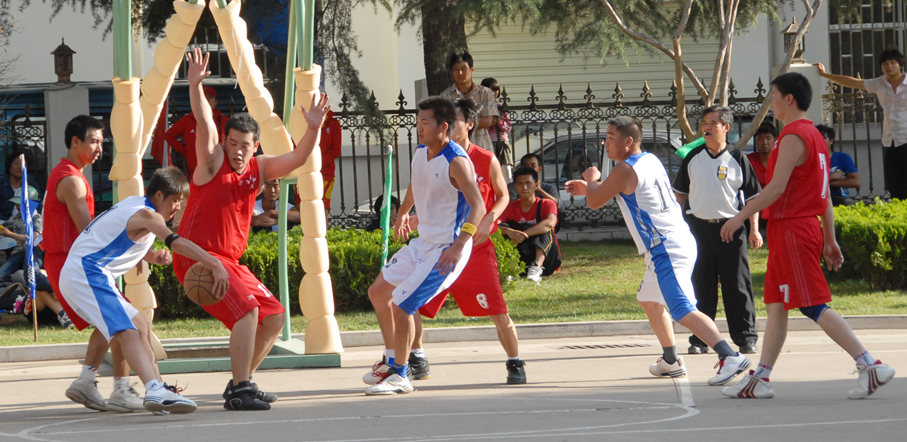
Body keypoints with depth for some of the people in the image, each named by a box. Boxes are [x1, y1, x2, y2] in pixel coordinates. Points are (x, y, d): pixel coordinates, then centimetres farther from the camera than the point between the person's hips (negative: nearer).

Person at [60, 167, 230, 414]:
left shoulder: (135, 205, 19)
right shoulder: (146, 214, -11)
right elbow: (176, 242, -26)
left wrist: (154, 256, 8)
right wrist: (215, 265, -34)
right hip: (87, 274, -11)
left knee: (141, 327, 18)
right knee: (128, 332, -26)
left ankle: (158, 387, 19)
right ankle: (155, 391, -43)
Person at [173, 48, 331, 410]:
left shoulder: (260, 169, 9)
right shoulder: (213, 161, -7)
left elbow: (297, 159, 0)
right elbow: (204, 124, -23)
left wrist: (313, 129, -18)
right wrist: (195, 85, -39)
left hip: (229, 260, 8)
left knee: (274, 316, 10)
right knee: (247, 309, -24)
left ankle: (241, 383, 20)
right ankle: (239, 392, -25)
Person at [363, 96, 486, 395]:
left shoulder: (456, 162, -23)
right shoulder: (420, 153, 3)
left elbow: (478, 205, -27)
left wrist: (459, 245, -35)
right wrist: (403, 212, 36)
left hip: (446, 250, -9)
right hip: (423, 243, 9)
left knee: (401, 305, -13)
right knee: (378, 292, 15)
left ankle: (400, 377, 2)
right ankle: (392, 361, 30)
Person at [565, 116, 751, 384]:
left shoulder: (624, 170, -12)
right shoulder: (650, 160, 16)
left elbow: (595, 202, -3)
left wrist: (592, 180, 18)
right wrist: (590, 188, 33)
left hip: (666, 250, -10)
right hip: (680, 241, 10)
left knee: (683, 311, -20)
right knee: (649, 300, 28)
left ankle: (730, 357, -34)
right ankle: (671, 362, 34)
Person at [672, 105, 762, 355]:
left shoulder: (737, 159, 1)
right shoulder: (693, 158, 9)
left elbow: (751, 196, 4)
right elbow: (680, 194, 16)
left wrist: (754, 229, -3)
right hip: (699, 226, 2)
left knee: (738, 285, -1)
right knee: (700, 286, 3)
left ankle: (746, 337, 6)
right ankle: (699, 339, 8)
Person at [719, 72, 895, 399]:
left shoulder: (793, 137, -14)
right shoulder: (814, 136, 17)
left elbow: (776, 187, -22)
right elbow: (824, 195, 18)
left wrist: (740, 217, -16)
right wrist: (830, 240, 19)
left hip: (792, 231, -10)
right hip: (806, 227, 10)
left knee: (814, 306, -11)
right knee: (775, 306, 12)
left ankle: (870, 366, -15)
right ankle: (759, 379, 16)